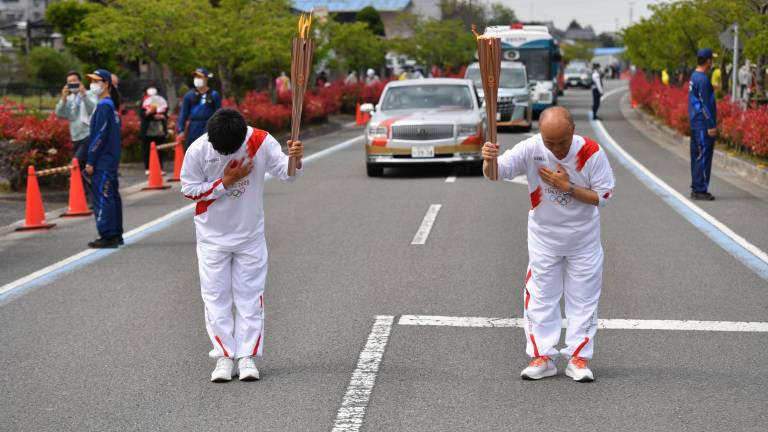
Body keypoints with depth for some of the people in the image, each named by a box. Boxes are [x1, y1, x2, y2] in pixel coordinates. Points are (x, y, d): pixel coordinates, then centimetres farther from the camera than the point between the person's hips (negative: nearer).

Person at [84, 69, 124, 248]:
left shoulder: (104, 106, -15)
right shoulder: (111, 105, 15)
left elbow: (100, 136, -19)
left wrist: (91, 161, -16)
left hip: (102, 162, -10)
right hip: (111, 160, 10)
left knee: (102, 198, -7)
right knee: (112, 196, 13)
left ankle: (107, 236, -7)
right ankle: (116, 235, 18)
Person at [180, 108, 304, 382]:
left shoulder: (260, 141, -15)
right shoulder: (197, 151, -17)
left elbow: (283, 170, -14)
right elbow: (189, 190, -8)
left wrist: (295, 159, -37)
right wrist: (225, 183, -20)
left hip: (250, 234, 1)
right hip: (212, 236, 0)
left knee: (250, 294, 4)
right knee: (216, 295, 2)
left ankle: (247, 356, 11)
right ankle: (224, 356, 9)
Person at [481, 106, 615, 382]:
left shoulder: (591, 152, -20)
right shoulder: (531, 148, -18)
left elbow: (604, 196, -15)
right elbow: (496, 173, -21)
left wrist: (567, 187, -26)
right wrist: (489, 160, -44)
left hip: (583, 239, -1)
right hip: (544, 238, 1)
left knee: (583, 298, 6)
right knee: (540, 297, 5)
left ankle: (578, 358, 16)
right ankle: (542, 357, 14)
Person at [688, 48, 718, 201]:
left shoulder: (694, 77, 13)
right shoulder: (703, 80, -17)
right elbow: (705, 105, -20)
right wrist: (711, 126, -18)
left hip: (695, 124, 10)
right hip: (703, 124, -10)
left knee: (697, 156, 13)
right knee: (703, 156, -7)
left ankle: (696, 188, 18)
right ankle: (700, 190, -6)